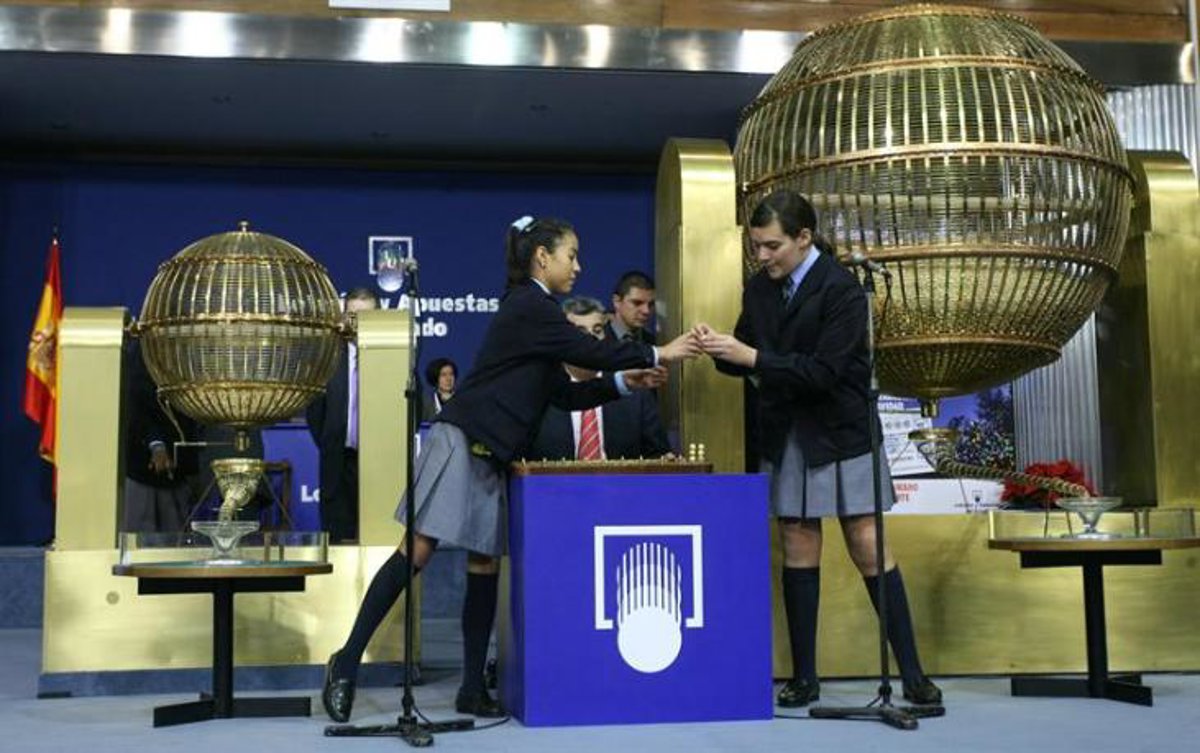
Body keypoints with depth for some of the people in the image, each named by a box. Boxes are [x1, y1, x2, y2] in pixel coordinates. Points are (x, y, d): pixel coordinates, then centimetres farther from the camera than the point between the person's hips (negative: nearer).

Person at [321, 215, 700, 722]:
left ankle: (473, 690, 11)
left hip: (489, 456, 10)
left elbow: (566, 394, 17)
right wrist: (657, 354, -5)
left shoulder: (532, 311, 19)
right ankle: (347, 661, -3)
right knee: (418, 552, -11)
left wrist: (623, 382, 8)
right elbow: (590, 352, -13)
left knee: (485, 564, 7)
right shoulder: (528, 306, -9)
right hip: (460, 444, -10)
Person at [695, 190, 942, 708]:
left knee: (869, 550, -2)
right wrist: (720, 349, -10)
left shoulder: (841, 289, -15)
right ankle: (804, 677, 14)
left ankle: (912, 674, 7)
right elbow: (746, 360, 12)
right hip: (785, 437, 5)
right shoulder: (759, 288, 5)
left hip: (840, 435, -5)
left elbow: (823, 371, -23)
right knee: (799, 552, 7)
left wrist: (752, 357, -26)